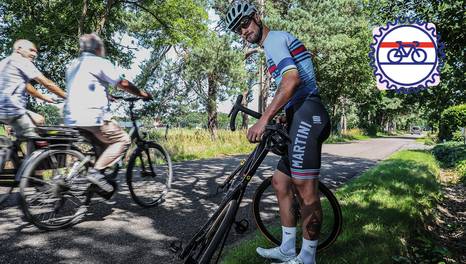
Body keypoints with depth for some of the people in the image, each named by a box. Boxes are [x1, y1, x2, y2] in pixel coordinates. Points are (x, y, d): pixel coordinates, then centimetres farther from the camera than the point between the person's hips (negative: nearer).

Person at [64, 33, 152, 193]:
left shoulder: (73, 65, 24)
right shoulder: (100, 62, -2)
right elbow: (123, 83, -4)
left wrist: (107, 96, 42)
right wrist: (143, 94, 9)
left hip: (71, 118, 9)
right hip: (92, 115, -9)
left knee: (103, 143, 24)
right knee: (122, 140, -5)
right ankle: (96, 172, -16)